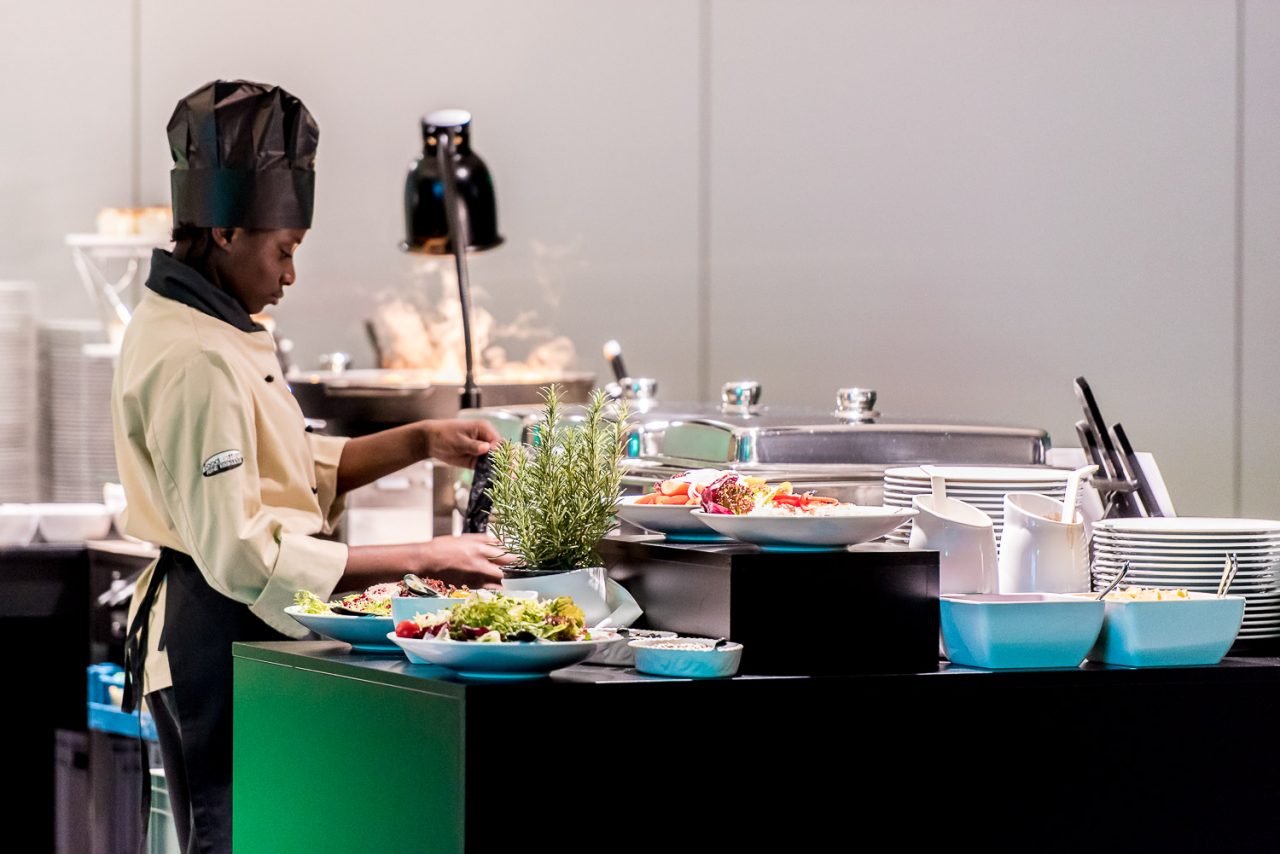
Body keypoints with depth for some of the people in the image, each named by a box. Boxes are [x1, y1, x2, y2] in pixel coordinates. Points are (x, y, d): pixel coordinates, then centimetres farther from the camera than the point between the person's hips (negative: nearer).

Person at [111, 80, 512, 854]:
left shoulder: (218, 332, 11)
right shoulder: (192, 360, -21)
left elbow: (297, 472, 22)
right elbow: (243, 555, -26)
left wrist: (421, 442, 8)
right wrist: (423, 560, -23)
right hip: (220, 639, -10)